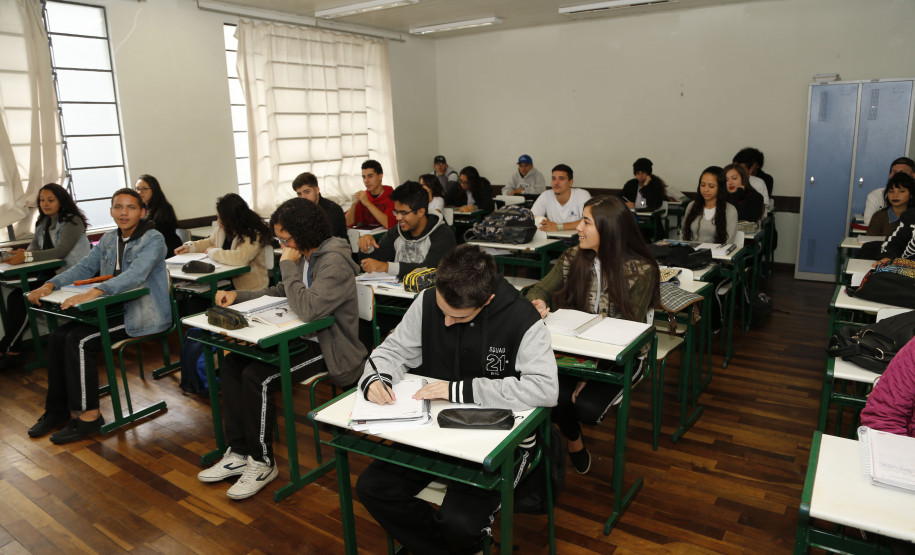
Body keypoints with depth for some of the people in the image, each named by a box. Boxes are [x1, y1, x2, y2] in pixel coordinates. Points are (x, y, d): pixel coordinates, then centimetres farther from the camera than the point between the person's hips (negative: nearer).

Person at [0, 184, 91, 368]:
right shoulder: (43, 222, 18)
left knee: (26, 298, -22)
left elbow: (62, 251, -19)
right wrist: (23, 253, -11)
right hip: (50, 273, 8)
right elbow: (35, 245, 13)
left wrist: (27, 256, -26)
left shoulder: (72, 221, -8)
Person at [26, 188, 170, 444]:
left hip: (143, 316, -8)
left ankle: (88, 415, -10)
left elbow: (135, 275, -28)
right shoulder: (109, 240, 14)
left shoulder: (153, 239, -13)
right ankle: (57, 410, 10)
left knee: (78, 341, -20)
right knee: (57, 337, -4)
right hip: (113, 311, 8)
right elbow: (84, 267, 11)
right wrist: (50, 285, -7)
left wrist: (93, 292, -39)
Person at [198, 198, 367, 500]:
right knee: (232, 365, 2)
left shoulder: (334, 262, -20)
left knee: (257, 377, -23)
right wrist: (237, 295, 7)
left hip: (329, 349, -10)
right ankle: (239, 453, 8)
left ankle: (262, 463, -4)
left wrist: (288, 266, -21)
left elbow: (308, 308, -32)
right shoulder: (305, 257, 9)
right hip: (304, 338, 10)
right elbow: (277, 292, 21)